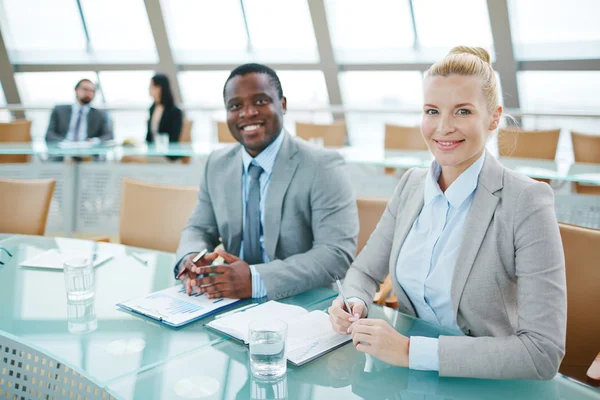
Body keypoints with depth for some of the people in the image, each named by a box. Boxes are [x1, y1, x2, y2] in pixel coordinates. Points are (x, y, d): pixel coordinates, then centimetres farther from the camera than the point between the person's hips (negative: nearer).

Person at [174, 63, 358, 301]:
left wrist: (256, 280, -29)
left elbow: (338, 253, -19)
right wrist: (190, 260, -12)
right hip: (233, 302, 5)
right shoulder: (217, 165, 5)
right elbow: (199, 229, 11)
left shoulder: (322, 167, -12)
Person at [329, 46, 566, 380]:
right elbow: (366, 271, 10)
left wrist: (411, 350, -23)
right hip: (407, 377, 4)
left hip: (482, 385, -4)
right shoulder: (411, 185, 1)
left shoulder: (527, 203, -16)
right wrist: (354, 304, -11)